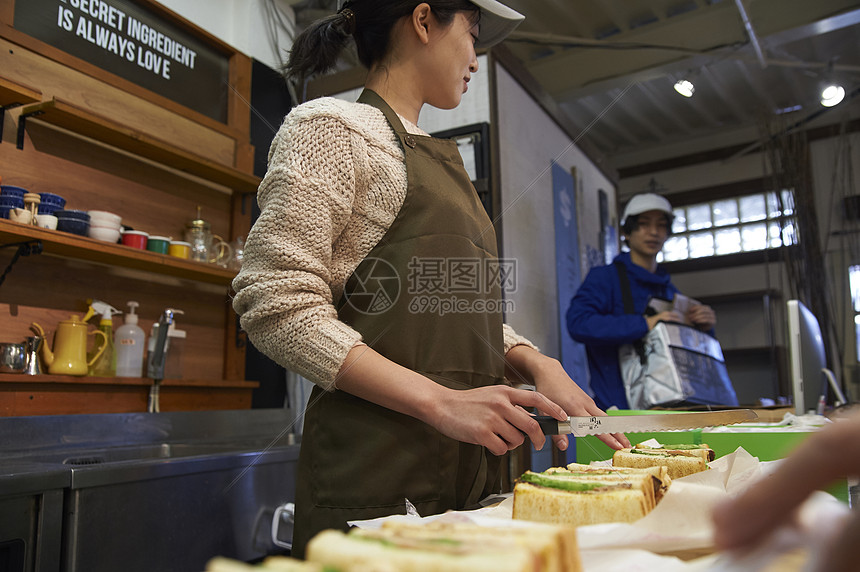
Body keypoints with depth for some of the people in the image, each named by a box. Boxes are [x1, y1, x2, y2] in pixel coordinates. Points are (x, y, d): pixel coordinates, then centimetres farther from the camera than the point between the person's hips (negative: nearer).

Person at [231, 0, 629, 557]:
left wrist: (538, 365, 0)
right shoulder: (330, 126, -4)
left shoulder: (441, 157, 21)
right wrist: (440, 402, -21)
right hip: (376, 467, -7)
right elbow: (277, 304, -15)